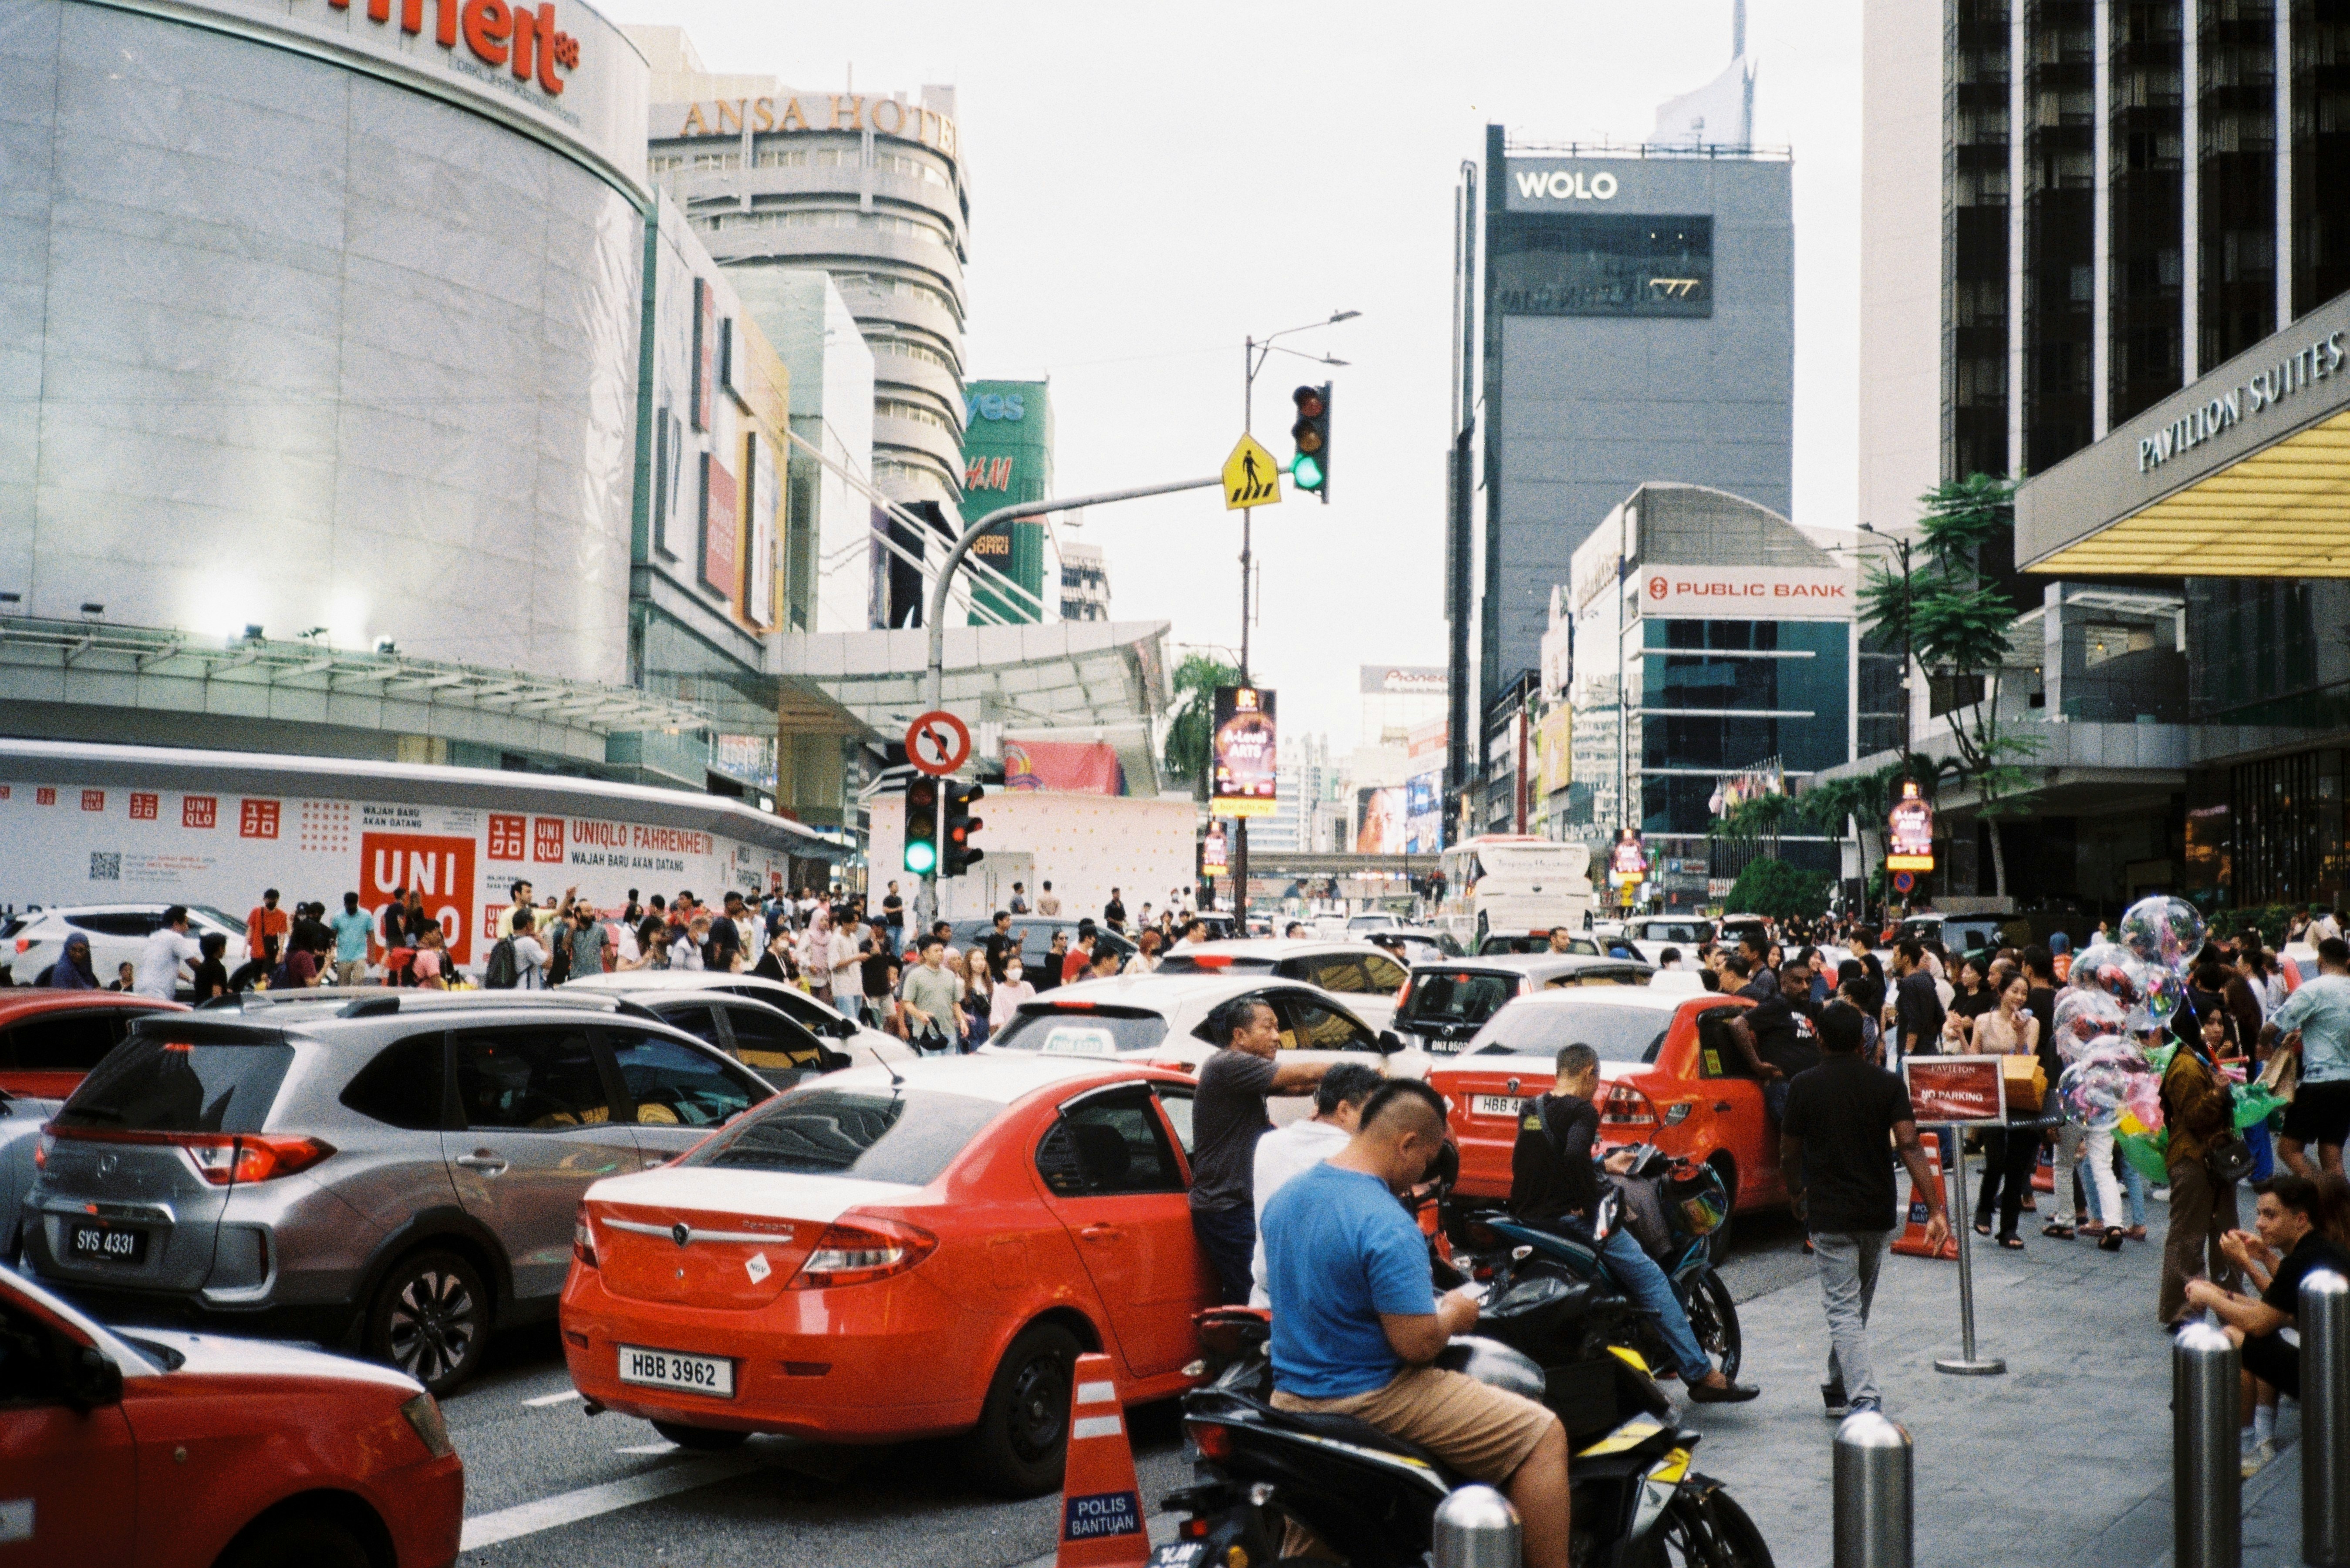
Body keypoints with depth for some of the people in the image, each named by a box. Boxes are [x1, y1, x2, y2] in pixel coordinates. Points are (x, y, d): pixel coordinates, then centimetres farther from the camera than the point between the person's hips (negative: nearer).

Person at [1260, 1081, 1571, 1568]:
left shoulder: (1286, 1195, 4)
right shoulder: (1389, 1226, -22)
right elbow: (1417, 1344, -23)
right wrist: (1455, 1314, -3)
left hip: (1292, 1395, 9)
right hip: (1372, 1400, -9)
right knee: (1543, 1436, -4)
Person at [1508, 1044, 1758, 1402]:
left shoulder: (1530, 1110, 14)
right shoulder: (1581, 1111, -10)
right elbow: (1574, 1156, -29)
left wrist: (1604, 1167, 30)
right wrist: (1592, 1206, -17)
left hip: (1526, 1215, 9)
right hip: (1567, 1217, -9)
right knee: (1651, 1279, -4)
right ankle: (1702, 1376, -8)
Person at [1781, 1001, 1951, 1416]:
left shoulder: (1805, 1086, -6)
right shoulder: (1887, 1084, -1)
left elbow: (1789, 1154, 0)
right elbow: (1910, 1145, -11)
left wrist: (1797, 1195, 20)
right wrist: (1936, 1210, -13)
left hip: (1829, 1215, -4)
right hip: (1877, 1213, 4)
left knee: (1844, 1312, -5)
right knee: (1858, 1307, 21)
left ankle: (1864, 1400, -20)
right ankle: (1839, 1390, 33)